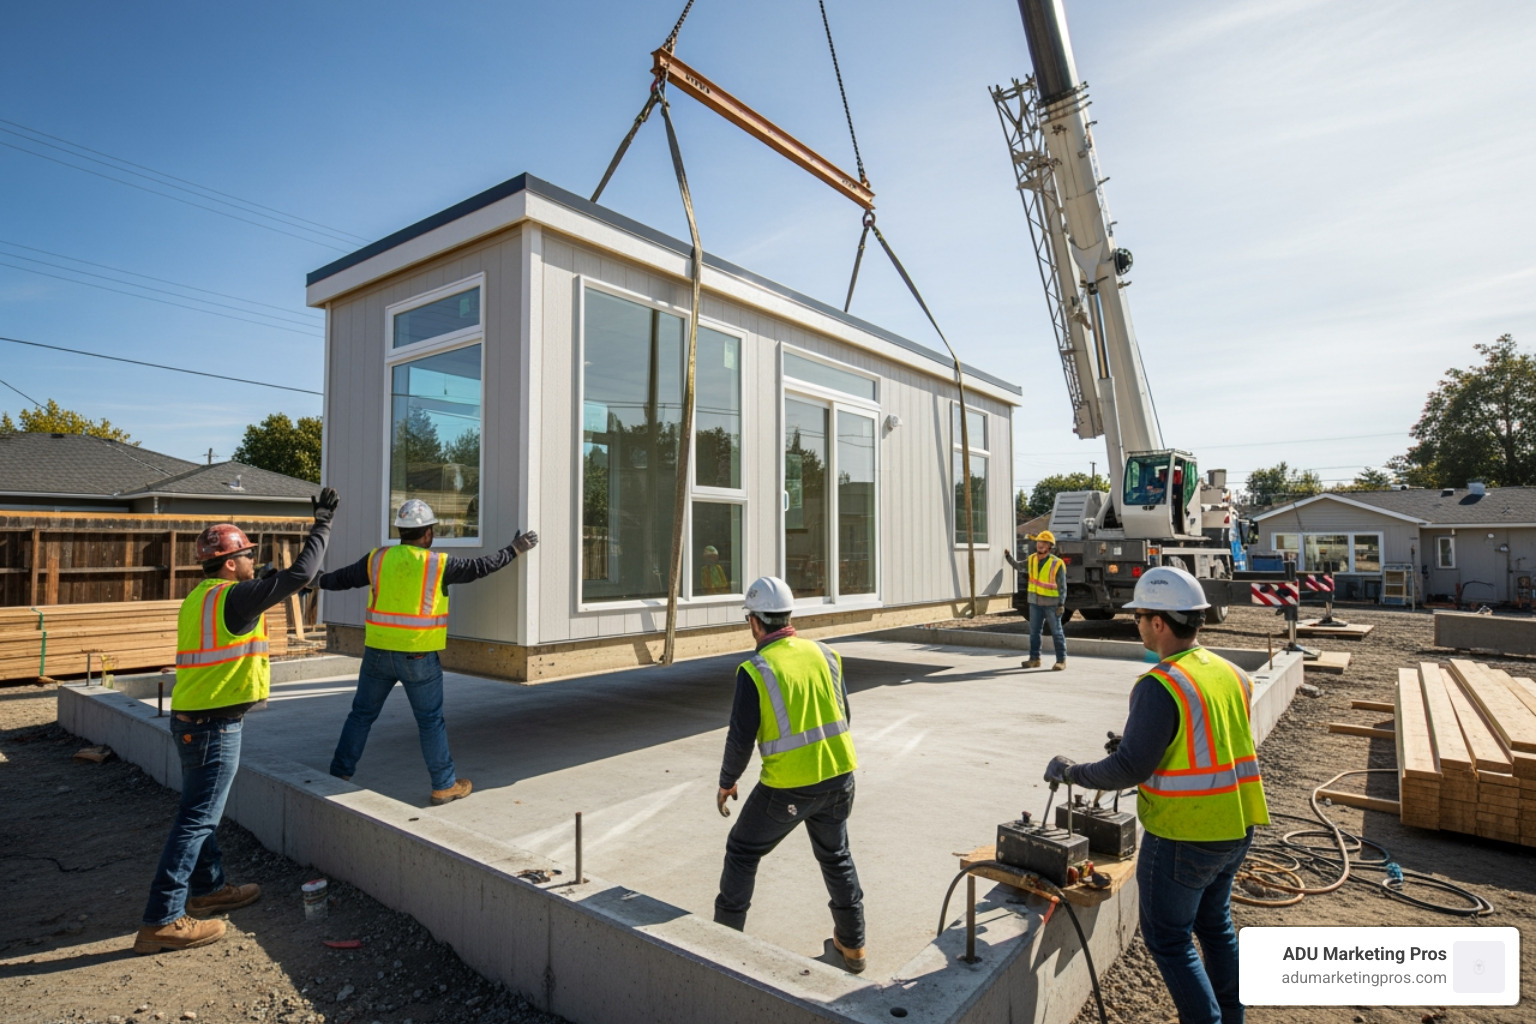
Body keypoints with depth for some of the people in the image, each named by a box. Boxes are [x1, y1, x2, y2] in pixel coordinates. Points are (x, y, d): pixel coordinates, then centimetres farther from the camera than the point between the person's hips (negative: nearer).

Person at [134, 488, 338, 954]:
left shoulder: (199, 597, 9)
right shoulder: (233, 598, -19)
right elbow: (298, 575, -24)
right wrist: (322, 523, -17)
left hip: (192, 719, 10)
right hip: (215, 726, -10)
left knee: (201, 811, 20)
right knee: (196, 819, -2)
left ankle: (209, 889, 35)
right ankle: (163, 921, 5)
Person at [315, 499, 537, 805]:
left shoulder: (378, 559, 1)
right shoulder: (438, 564, -7)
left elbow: (343, 578, 15)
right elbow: (481, 567, 0)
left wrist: (318, 581, 36)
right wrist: (514, 549, 12)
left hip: (378, 652, 3)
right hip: (419, 657, -3)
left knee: (361, 714, 19)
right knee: (431, 721, 6)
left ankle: (338, 775, 26)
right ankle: (445, 785, 14)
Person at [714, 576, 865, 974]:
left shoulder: (754, 671, -14)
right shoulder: (825, 654, 0)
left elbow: (741, 739, -11)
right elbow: (843, 717, 8)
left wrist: (726, 782, 7)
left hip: (787, 786, -4)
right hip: (838, 776, 5)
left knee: (743, 851, 19)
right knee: (836, 855, 26)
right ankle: (852, 945, 34)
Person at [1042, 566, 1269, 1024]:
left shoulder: (1160, 686, -23)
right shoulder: (1232, 674, 0)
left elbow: (1130, 769, -21)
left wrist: (1071, 773, -7)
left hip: (1183, 837, -8)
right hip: (1236, 829, 8)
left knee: (1167, 938, 11)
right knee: (1214, 923, 27)